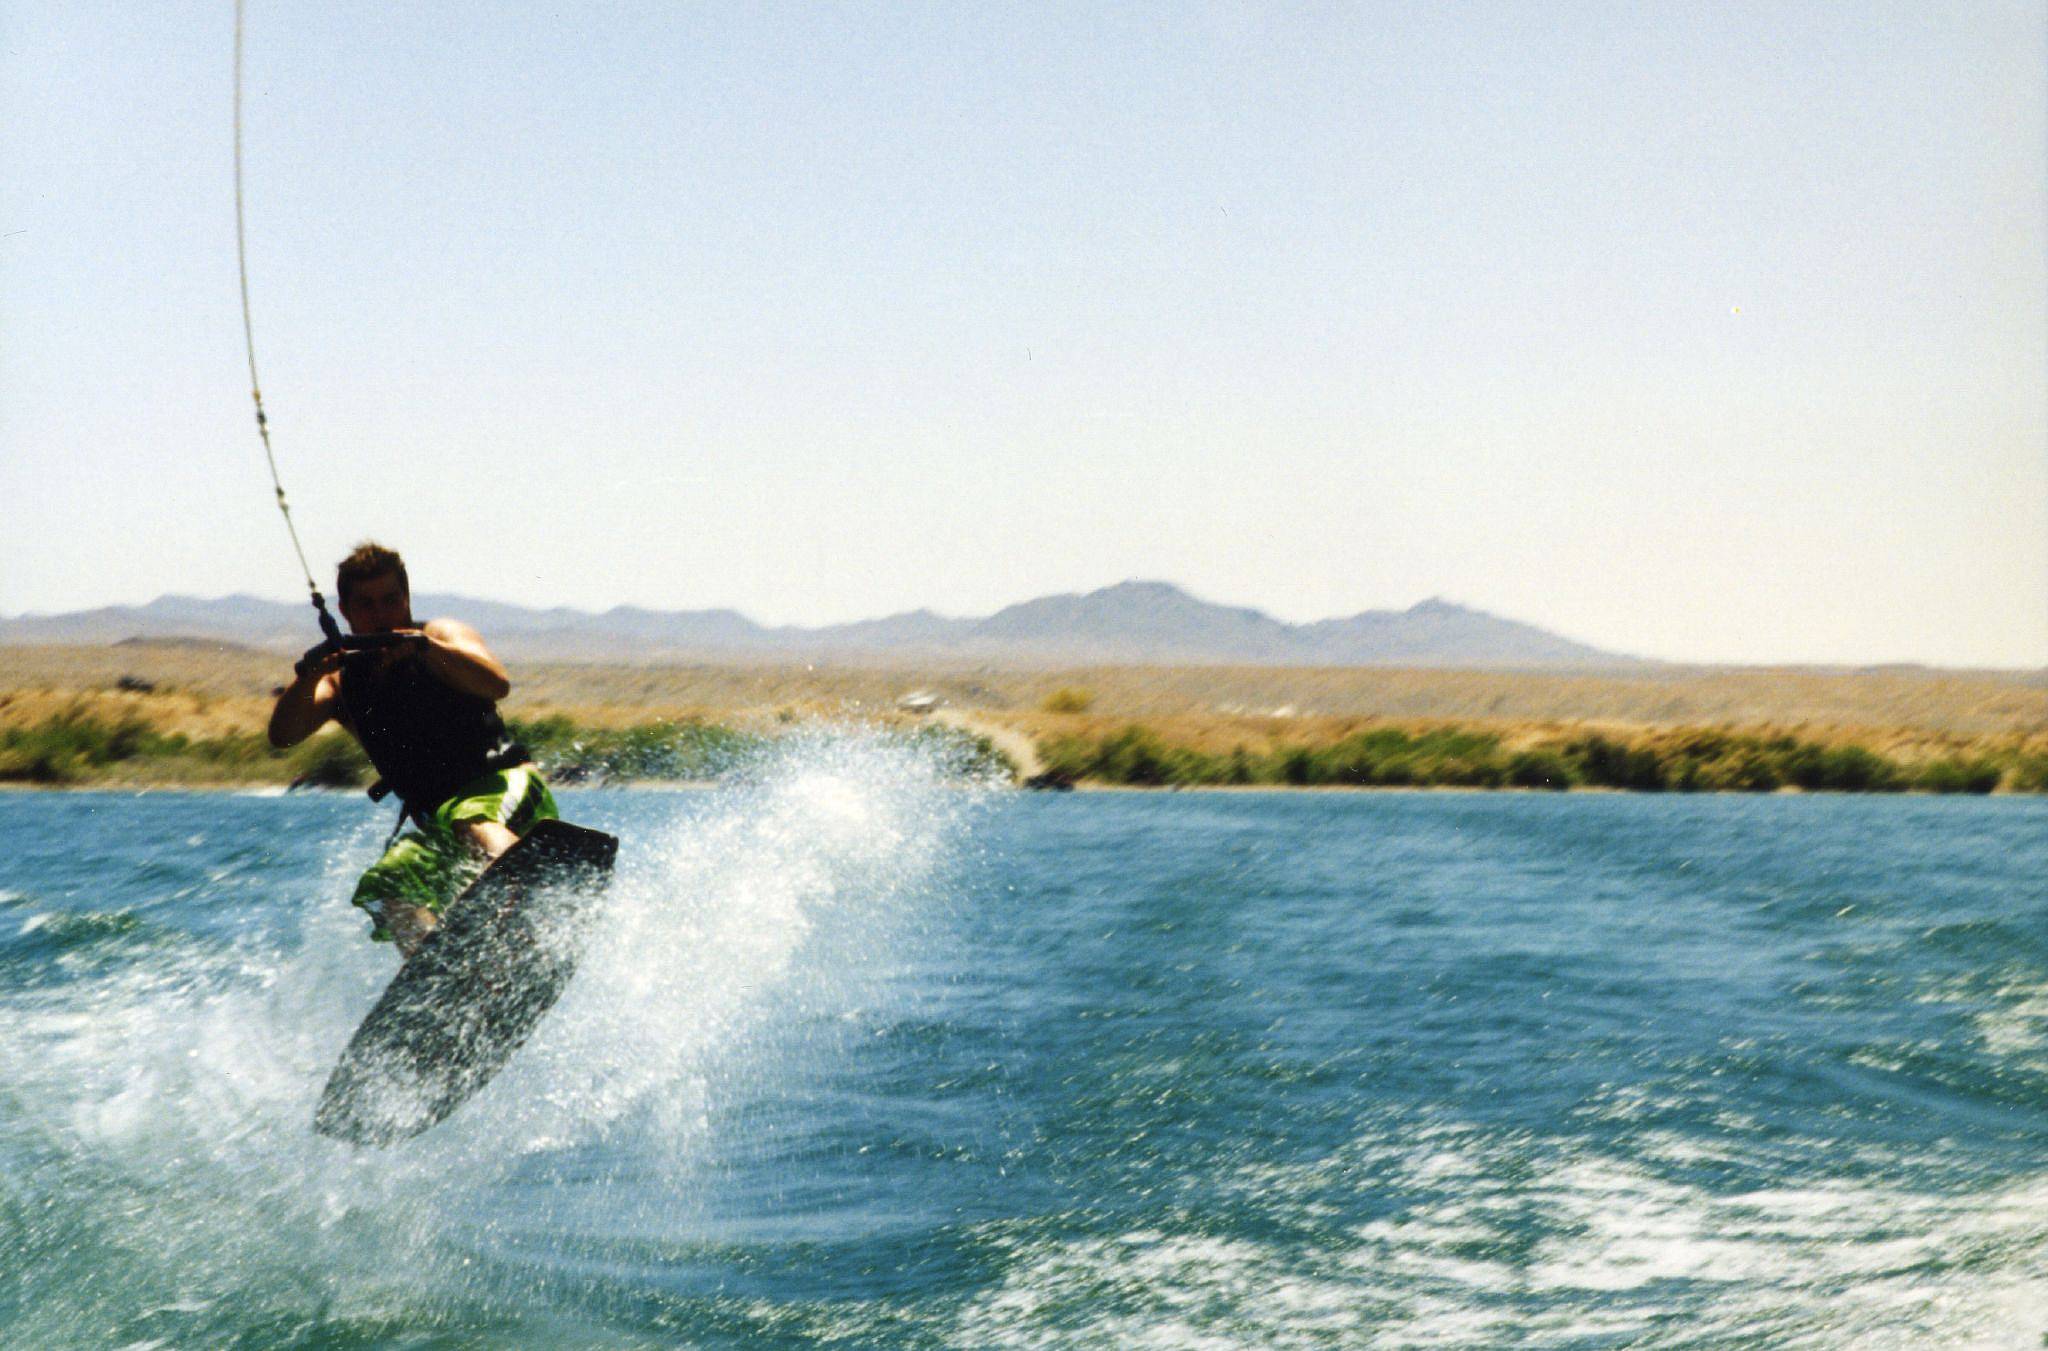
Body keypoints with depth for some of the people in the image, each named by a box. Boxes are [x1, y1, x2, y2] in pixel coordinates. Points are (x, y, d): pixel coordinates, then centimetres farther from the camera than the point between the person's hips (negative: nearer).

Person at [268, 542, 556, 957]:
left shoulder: (441, 635, 7)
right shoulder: (343, 681, 16)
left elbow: (497, 685, -13)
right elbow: (283, 736, -2)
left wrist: (424, 646, -26)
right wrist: (311, 675, -20)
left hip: (504, 783, -4)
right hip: (437, 821, 4)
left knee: (476, 825, -38)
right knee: (382, 890, -24)